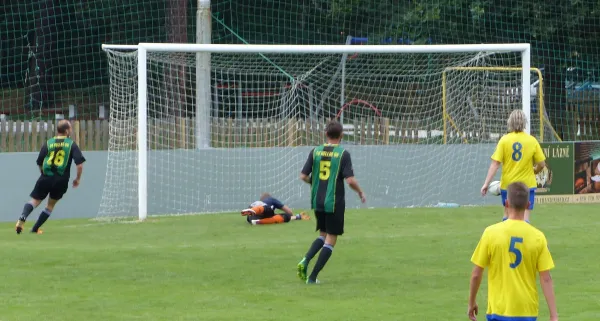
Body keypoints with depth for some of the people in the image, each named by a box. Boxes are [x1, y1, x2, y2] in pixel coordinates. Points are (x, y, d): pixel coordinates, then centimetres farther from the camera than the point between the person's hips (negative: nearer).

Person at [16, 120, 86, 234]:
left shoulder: (48, 143, 6)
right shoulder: (72, 144, 1)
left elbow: (39, 164, 8)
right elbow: (80, 164, -7)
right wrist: (78, 179, 8)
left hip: (46, 178, 1)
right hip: (61, 180, -1)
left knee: (34, 201, 4)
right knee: (51, 205, 17)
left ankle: (22, 218, -25)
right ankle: (35, 229, 14)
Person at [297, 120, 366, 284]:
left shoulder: (315, 152, 1)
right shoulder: (343, 154, -9)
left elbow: (303, 176, 1)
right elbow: (350, 180, -16)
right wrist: (360, 192, 2)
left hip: (317, 201, 5)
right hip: (334, 202, -5)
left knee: (323, 234, 22)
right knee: (331, 240, 4)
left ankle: (305, 260, -3)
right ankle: (313, 276, -3)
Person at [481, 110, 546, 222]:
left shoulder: (504, 140, -7)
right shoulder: (532, 141, -5)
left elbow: (495, 163, -11)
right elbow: (541, 164, -2)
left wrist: (486, 183, -9)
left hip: (507, 184, 1)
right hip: (527, 183, -1)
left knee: (507, 215, 18)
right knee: (525, 217, -1)